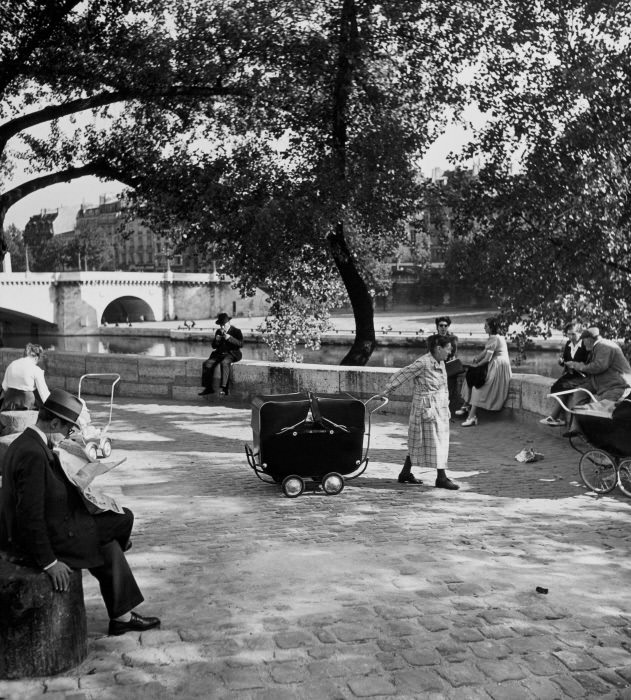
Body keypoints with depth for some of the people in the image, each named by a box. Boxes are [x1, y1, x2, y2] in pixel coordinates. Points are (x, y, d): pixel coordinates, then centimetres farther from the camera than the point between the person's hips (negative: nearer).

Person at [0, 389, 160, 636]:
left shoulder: (24, 443, 7)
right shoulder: (33, 454, -27)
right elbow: (31, 515, -28)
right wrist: (48, 562, -24)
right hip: (44, 539, -10)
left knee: (109, 546, 15)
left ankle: (122, 616, 24)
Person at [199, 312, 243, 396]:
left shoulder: (236, 331, -3)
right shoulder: (218, 331, 14)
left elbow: (241, 344, -16)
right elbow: (214, 346, 17)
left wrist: (229, 338, -26)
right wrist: (216, 340, -6)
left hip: (231, 354, -6)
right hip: (220, 354, 6)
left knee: (224, 363, -36)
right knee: (207, 364, -15)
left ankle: (224, 388, -38)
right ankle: (208, 388, -10)